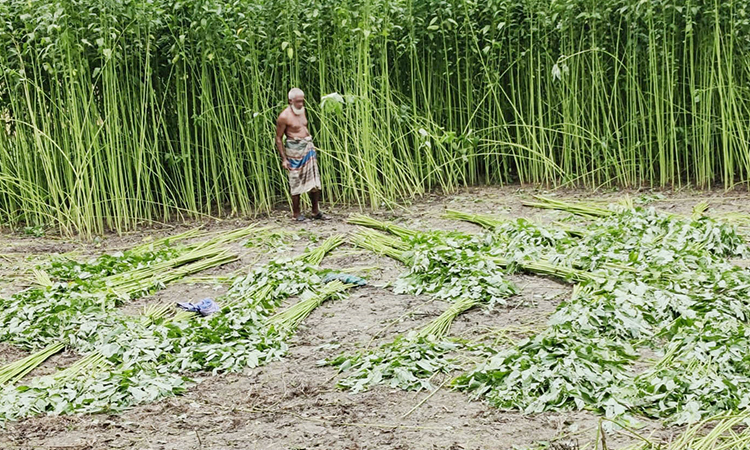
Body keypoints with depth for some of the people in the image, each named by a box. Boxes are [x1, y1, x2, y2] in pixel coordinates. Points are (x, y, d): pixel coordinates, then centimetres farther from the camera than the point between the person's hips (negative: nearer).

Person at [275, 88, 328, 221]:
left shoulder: (302, 110, 10)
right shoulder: (284, 116, -12)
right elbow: (278, 138, -9)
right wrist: (283, 159, -12)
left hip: (308, 147, 7)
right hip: (294, 150, -7)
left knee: (315, 181, 6)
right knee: (296, 182, 1)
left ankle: (316, 211, 15)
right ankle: (296, 213, 12)